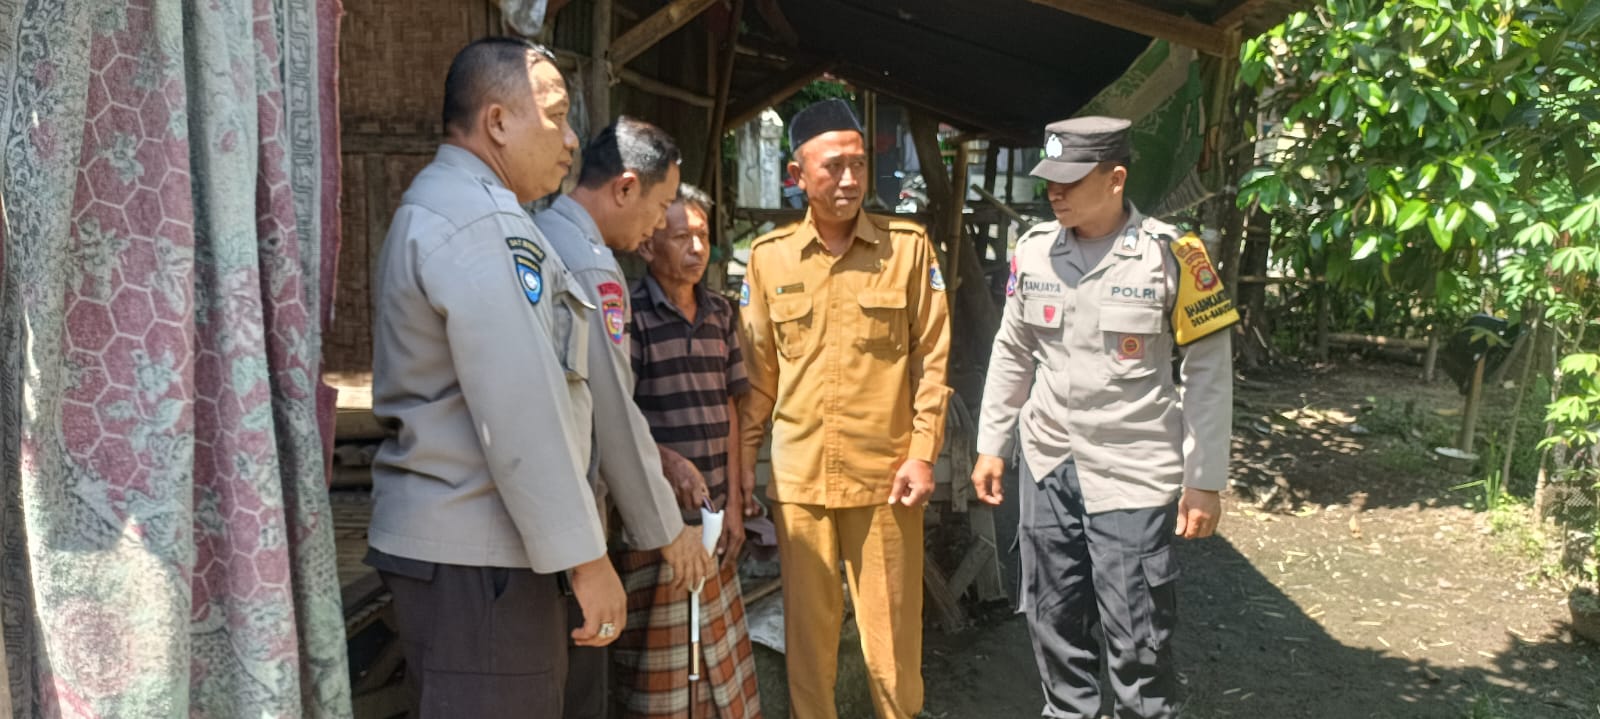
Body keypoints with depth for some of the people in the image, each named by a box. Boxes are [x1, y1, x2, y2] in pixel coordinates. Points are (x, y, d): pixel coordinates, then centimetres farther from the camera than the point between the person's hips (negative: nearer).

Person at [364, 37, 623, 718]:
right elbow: (521, 413, -23)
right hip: (475, 552, -11)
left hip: (435, 534, 11)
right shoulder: (482, 220, -16)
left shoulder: (431, 208, 18)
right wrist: (584, 556, -19)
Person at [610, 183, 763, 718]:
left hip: (711, 517, 6)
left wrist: (733, 503, 9)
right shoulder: (630, 316, -10)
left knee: (719, 652, 13)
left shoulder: (720, 315, 10)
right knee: (659, 660, 4)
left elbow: (728, 411, 12)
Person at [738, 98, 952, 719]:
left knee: (891, 634, 7)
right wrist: (741, 463, 6)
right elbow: (757, 373, 8)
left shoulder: (908, 246, 0)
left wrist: (923, 454, -5)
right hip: (797, 478, 2)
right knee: (806, 629, 12)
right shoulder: (768, 256, 4)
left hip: (886, 475, -1)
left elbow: (932, 359, 1)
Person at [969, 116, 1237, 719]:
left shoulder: (1169, 254, -11)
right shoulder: (1034, 250, 2)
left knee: (1136, 634, 2)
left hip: (1133, 475, -4)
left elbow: (1209, 370, -6)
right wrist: (991, 446, 11)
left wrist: (1205, 481, -7)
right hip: (1047, 466, 5)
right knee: (1054, 619, 16)